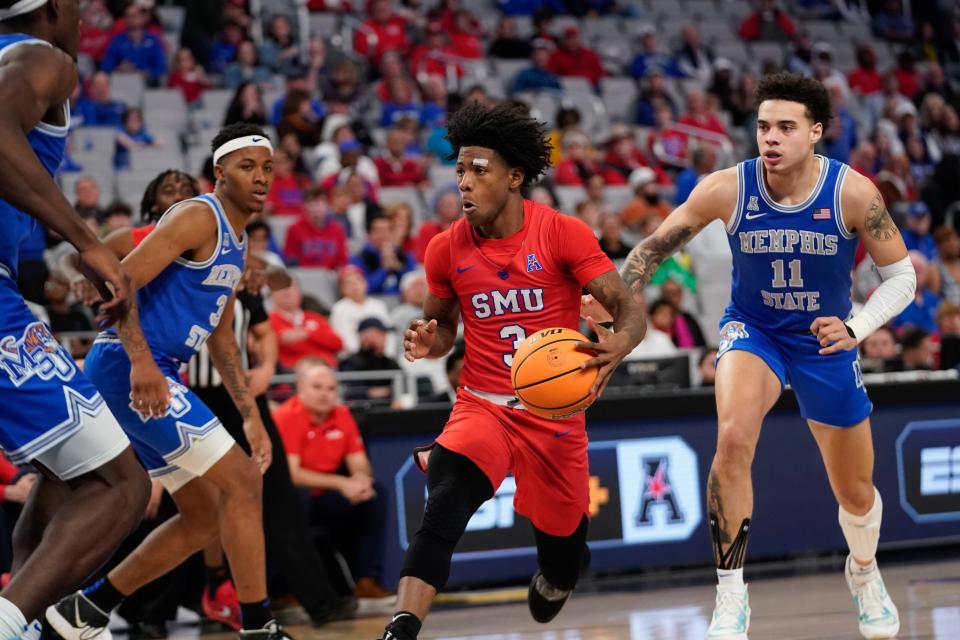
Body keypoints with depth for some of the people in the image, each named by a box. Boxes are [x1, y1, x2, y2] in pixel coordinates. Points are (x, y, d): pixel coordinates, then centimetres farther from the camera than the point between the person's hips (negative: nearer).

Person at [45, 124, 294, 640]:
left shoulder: (237, 245, 19)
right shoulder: (199, 217, -11)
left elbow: (219, 335, 28)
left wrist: (250, 414, 23)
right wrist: (143, 363, -30)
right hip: (127, 367, -10)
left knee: (205, 517, 13)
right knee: (241, 480, -12)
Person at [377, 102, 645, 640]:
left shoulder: (563, 234, -12)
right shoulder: (447, 248, -1)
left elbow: (629, 312, -13)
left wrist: (618, 344, -37)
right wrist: (428, 343, -8)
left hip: (556, 409, -1)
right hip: (482, 407, 1)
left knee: (563, 542, 12)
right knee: (443, 510, -27)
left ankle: (554, 578, 51)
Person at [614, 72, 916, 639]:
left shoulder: (853, 193, -22)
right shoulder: (728, 189, -21)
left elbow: (902, 275, -12)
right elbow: (653, 248, -10)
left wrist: (855, 329, -28)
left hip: (825, 342, 1)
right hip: (753, 330, -1)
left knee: (857, 492, 12)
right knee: (734, 439, -32)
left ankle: (864, 573, 49)